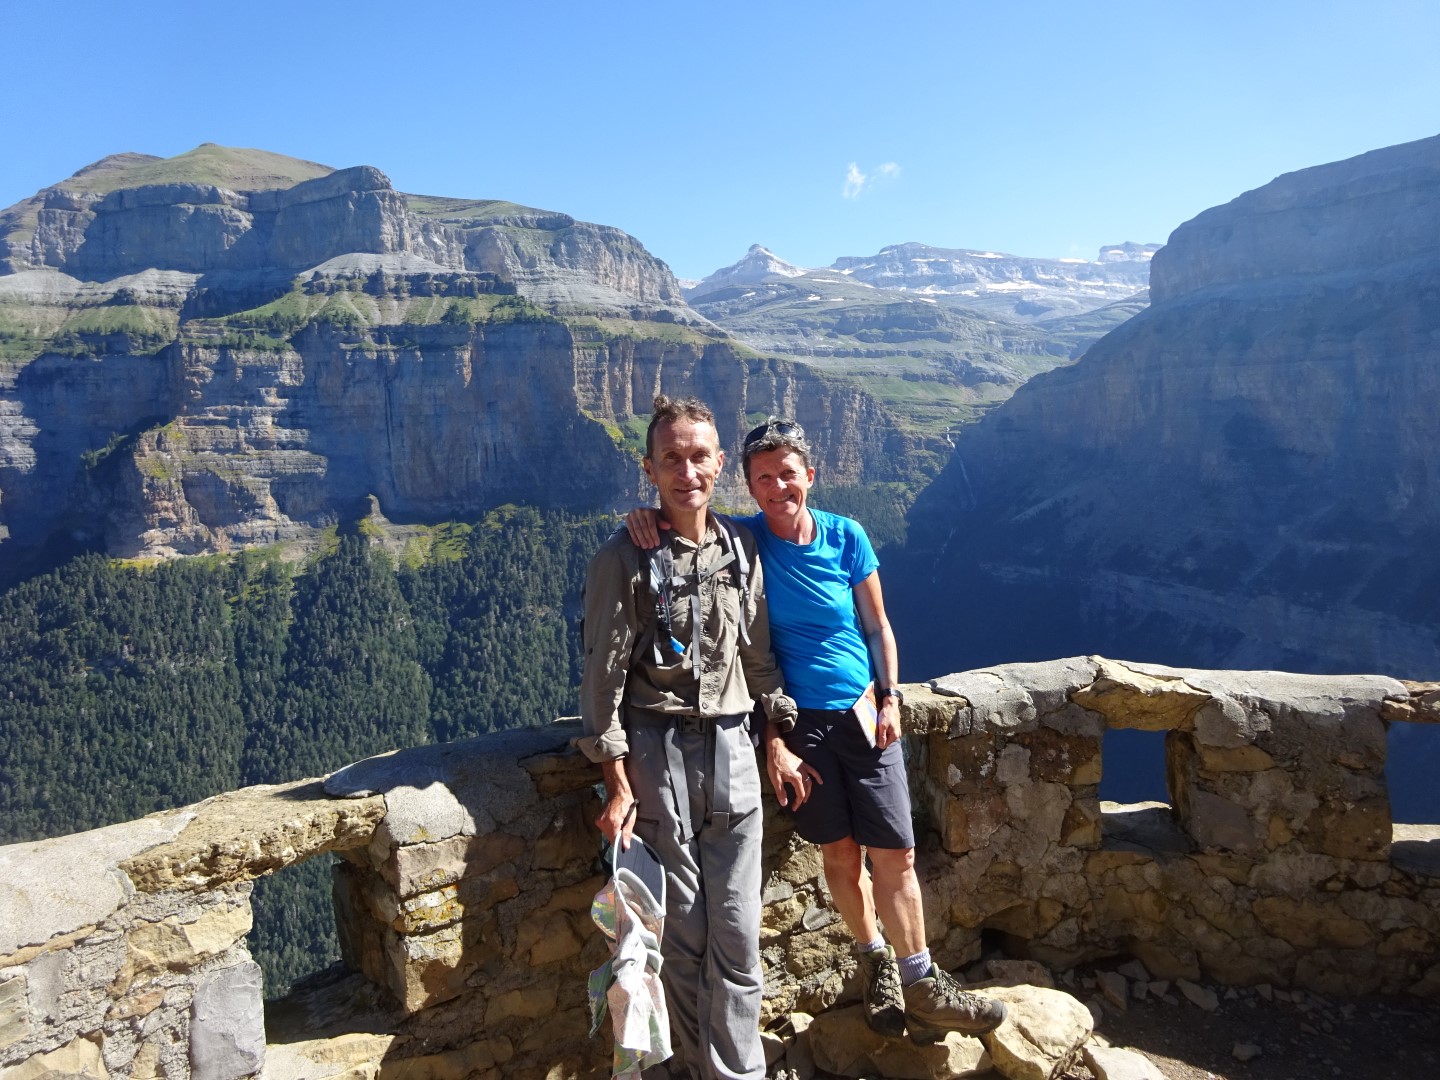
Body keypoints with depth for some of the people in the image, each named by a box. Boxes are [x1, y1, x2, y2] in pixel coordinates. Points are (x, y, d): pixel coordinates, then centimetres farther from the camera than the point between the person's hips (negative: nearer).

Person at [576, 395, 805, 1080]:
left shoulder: (740, 550, 7)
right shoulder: (624, 559, -6)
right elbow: (604, 675, -7)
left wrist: (778, 743, 14)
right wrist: (618, 784, -9)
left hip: (731, 747, 4)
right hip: (656, 751, -3)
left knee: (738, 934, 6)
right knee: (681, 933, 6)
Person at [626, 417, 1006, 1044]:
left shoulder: (845, 537, -4)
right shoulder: (742, 540, -7)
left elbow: (877, 625, 4)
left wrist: (890, 699, -1)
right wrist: (648, 516, -26)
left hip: (863, 714, 1)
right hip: (799, 722, -1)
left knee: (895, 854, 2)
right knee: (840, 853, 11)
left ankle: (922, 987, 18)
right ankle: (876, 963, 34)